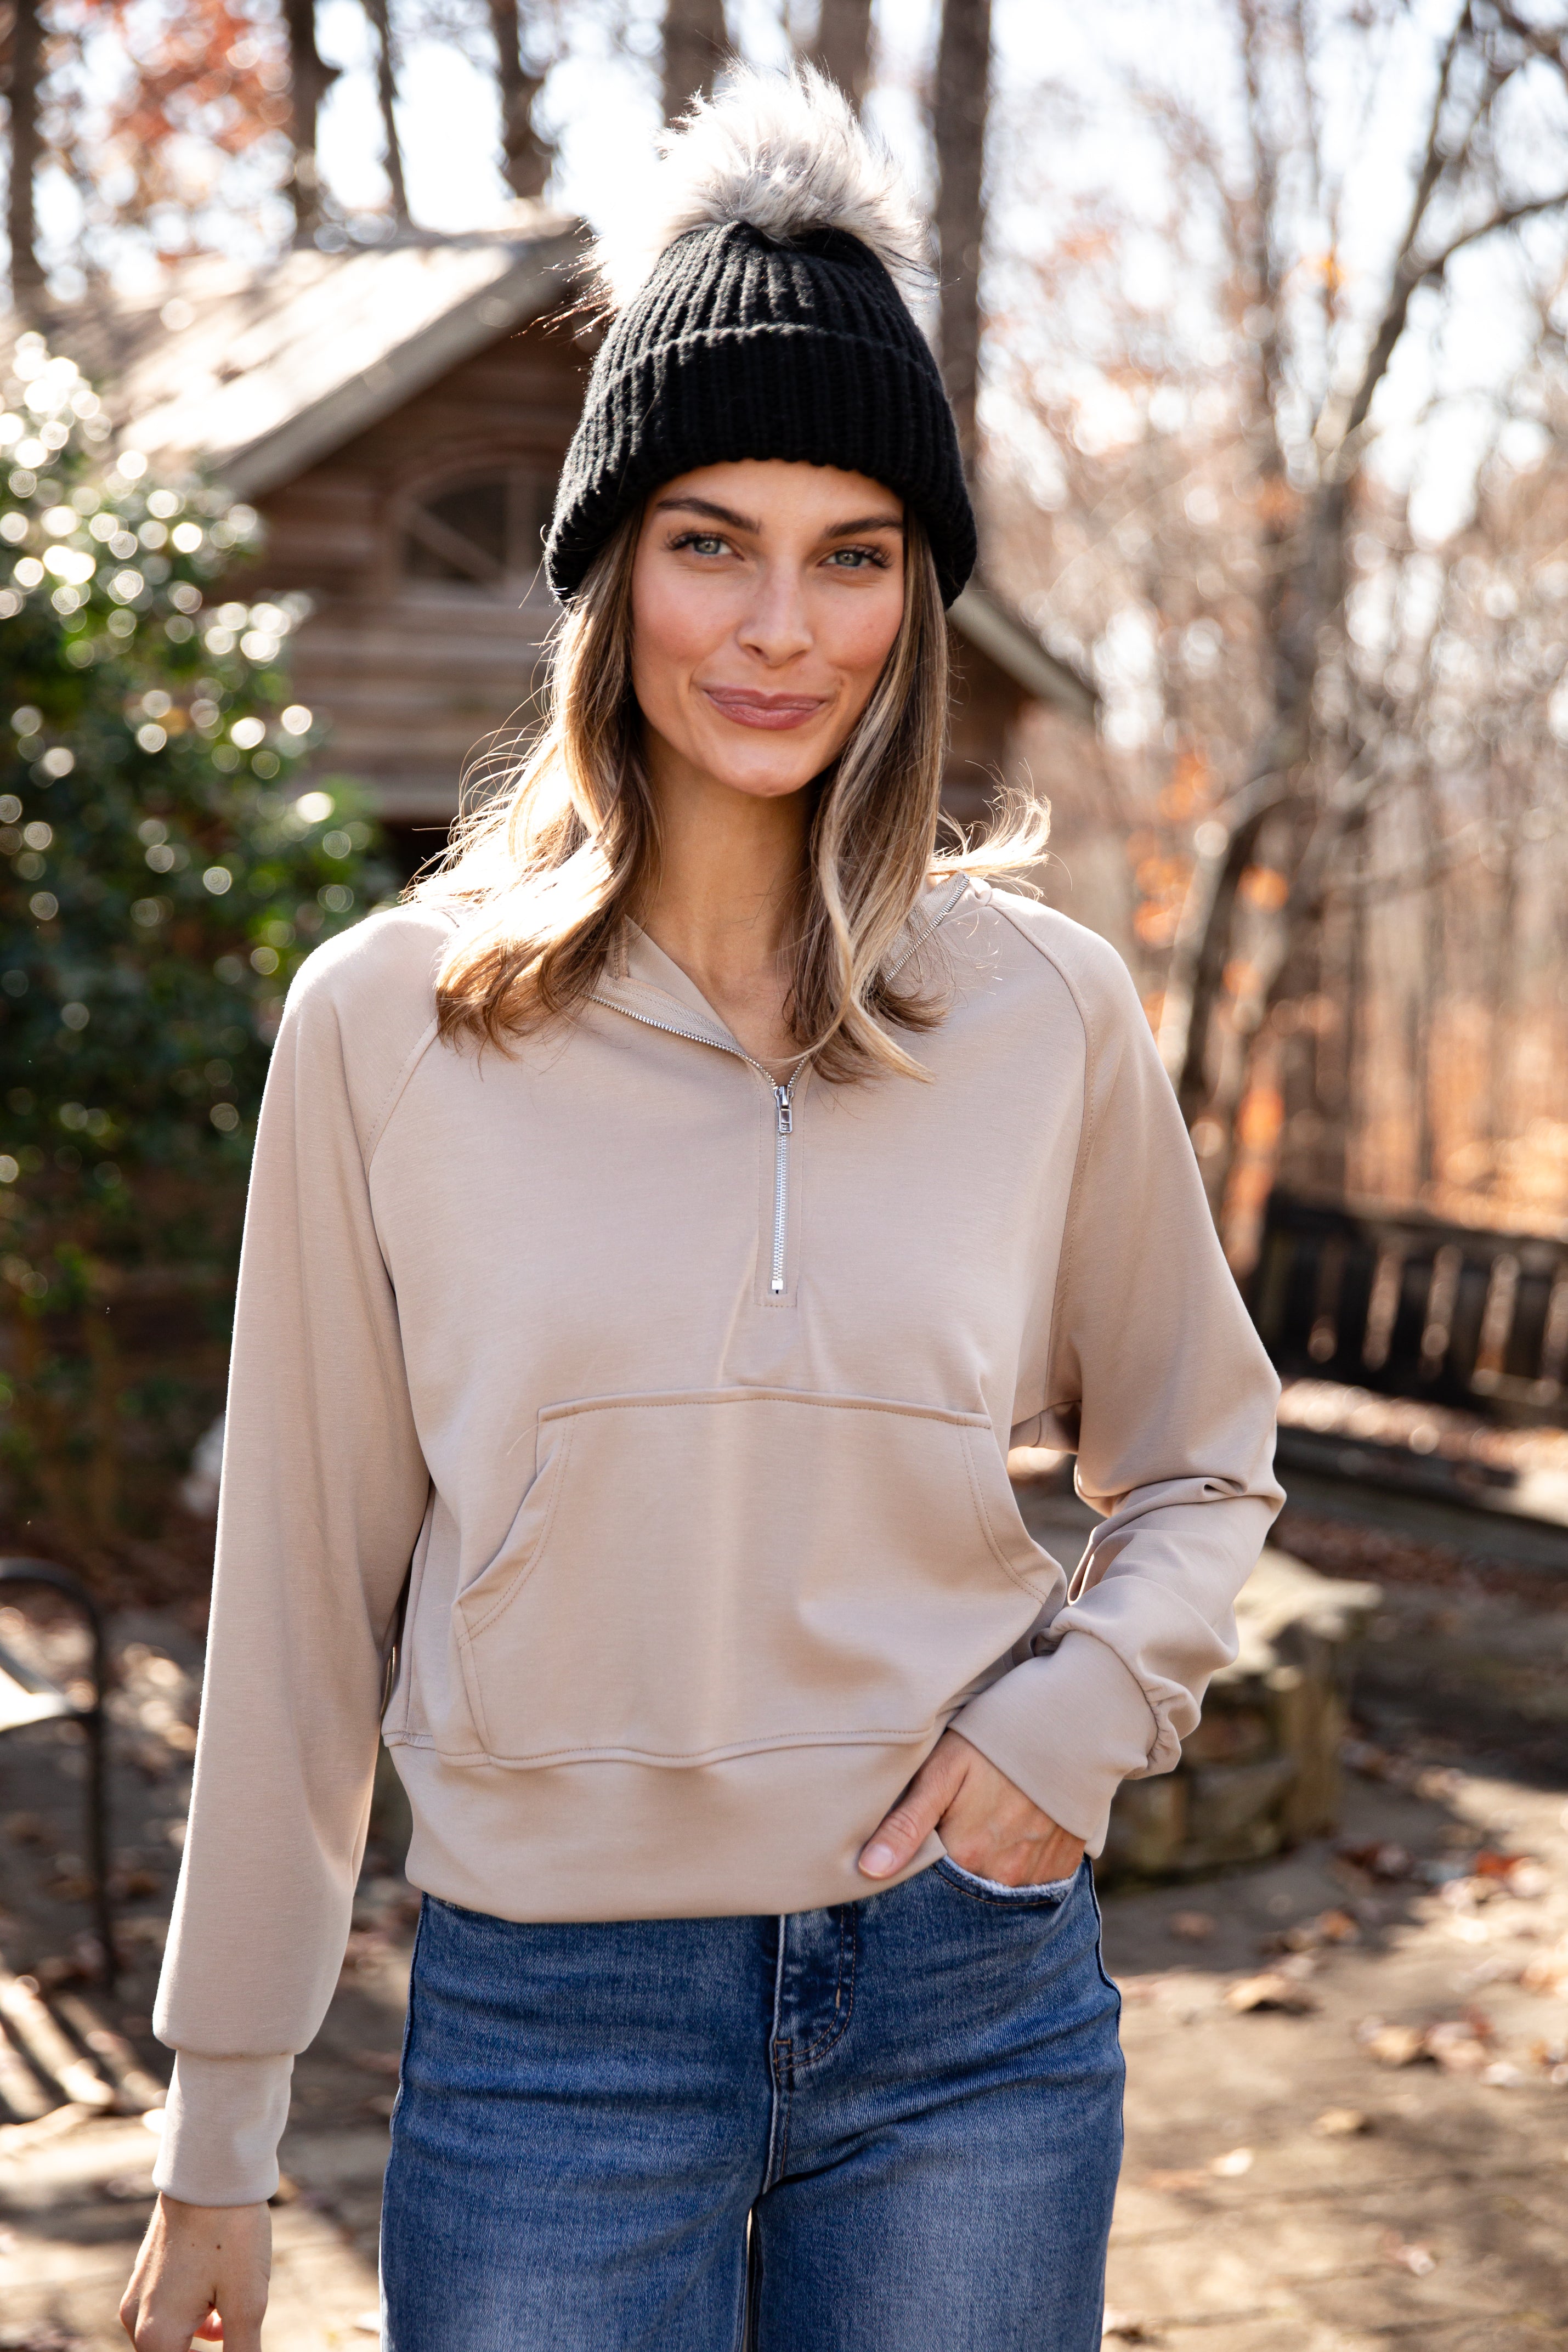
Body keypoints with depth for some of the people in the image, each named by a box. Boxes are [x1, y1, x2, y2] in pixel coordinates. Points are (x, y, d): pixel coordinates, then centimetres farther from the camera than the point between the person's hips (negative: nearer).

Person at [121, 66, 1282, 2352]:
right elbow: (305, 1589, 0)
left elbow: (1201, 1462, 13)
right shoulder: (388, 1024, -4)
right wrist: (219, 2129, 4)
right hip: (547, 2019, -1)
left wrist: (1085, 1706, -7)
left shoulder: (1048, 1011, -1)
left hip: (977, 2012, 1)